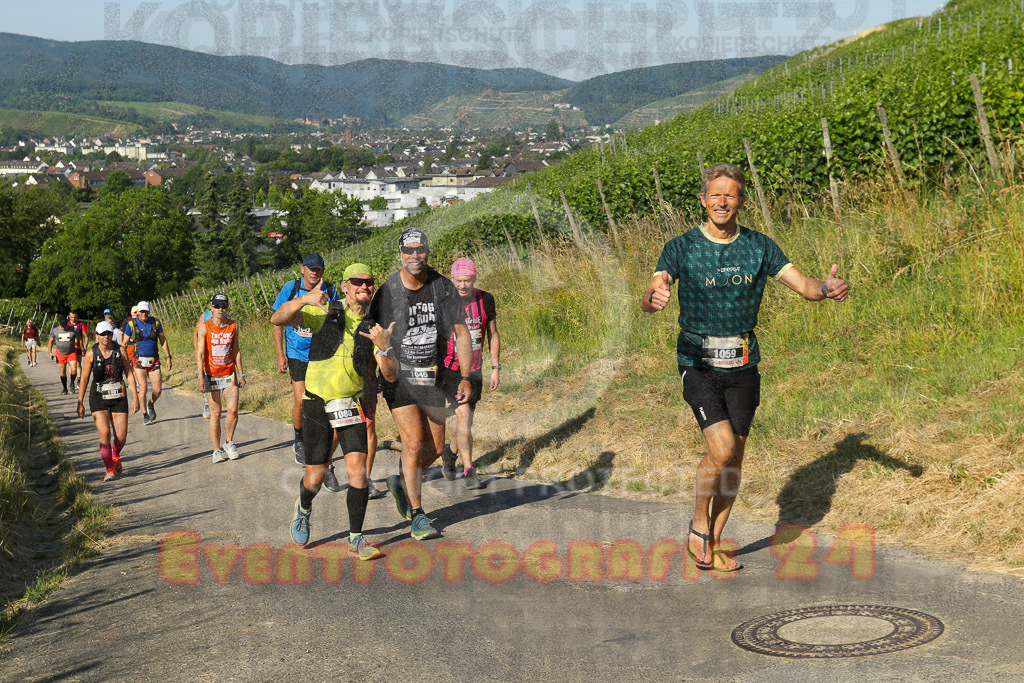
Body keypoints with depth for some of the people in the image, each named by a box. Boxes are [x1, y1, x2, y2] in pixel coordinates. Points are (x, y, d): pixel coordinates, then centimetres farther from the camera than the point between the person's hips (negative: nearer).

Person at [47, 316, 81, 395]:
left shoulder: (73, 330, -9)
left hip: (72, 353, -1)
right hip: (60, 353, 2)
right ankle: (64, 389, 18)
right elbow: (51, 341, 10)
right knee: (63, 372, 5)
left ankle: (72, 383, 12)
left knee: (74, 370, -16)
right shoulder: (54, 331, -3)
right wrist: (50, 352, 1)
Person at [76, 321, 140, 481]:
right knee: (104, 433, -17)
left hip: (118, 398, 2)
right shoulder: (91, 354, -4)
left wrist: (135, 397, -2)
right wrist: (80, 403, 1)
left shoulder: (120, 351, -1)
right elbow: (84, 379, 2)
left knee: (121, 436, 0)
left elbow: (129, 374, 3)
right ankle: (110, 469, -6)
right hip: (99, 399, -2)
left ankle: (115, 456, 34)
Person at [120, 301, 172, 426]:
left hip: (154, 361, 2)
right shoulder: (131, 324, -3)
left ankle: (151, 404, 32)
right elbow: (124, 344, 2)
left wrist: (168, 357, 4)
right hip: (139, 361, -2)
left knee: (157, 391, -2)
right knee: (143, 388, -14)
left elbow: (163, 340, 11)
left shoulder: (155, 323, 4)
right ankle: (145, 415, 5)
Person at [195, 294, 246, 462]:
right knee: (215, 414, 0)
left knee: (233, 410, -9)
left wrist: (241, 374, 10)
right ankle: (217, 450, 9)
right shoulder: (205, 327, -5)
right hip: (211, 375, -2)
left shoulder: (233, 326, 4)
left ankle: (229, 443, 13)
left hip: (229, 374, 2)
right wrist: (201, 377, -15)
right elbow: (200, 353, -7)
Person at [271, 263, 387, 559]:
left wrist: (385, 347, -22)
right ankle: (303, 508, 39)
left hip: (351, 404, 1)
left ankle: (356, 538, -3)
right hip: (316, 402, -1)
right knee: (315, 476, 4)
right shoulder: (324, 312, -1)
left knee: (357, 467, -14)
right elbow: (278, 319, -12)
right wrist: (303, 300, -30)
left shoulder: (374, 327, 4)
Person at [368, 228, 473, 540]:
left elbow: (462, 333, 0)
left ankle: (401, 483, 36)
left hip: (431, 376, 3)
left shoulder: (443, 287, -5)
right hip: (399, 376, -3)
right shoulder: (387, 292, -11)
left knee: (435, 448, 7)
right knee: (414, 441, -14)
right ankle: (417, 515, -2)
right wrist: (382, 355, -28)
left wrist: (465, 377, -5)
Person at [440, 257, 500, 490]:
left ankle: (451, 453, 40)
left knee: (467, 419, 11)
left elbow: (493, 335, 7)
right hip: (449, 369, -4)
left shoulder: (485, 300, -2)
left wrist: (496, 368, 3)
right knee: (463, 414, -17)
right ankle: (469, 471, -12)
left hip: (474, 370, 4)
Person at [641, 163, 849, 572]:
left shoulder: (759, 247, 4)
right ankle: (698, 527, 7)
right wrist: (653, 298, -41)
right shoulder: (682, 248, -5)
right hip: (698, 363, -3)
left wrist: (827, 289, -23)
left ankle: (715, 543, 22)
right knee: (722, 448, -18)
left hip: (743, 365, 4)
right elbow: (648, 299, -15)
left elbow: (803, 285, 0)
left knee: (735, 457, 6)